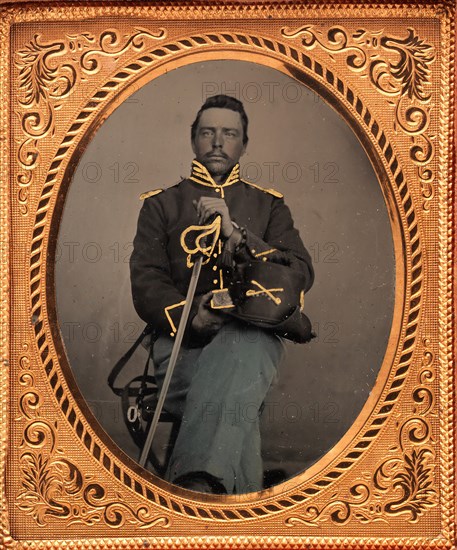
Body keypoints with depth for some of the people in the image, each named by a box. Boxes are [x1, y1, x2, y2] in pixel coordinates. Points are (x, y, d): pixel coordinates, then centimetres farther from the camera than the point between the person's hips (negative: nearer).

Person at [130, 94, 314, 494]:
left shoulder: (268, 205, 24)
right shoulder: (162, 204, 22)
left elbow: (301, 276, 8)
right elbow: (146, 286, 8)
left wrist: (237, 234, -6)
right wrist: (191, 317, -14)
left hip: (253, 335, 0)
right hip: (182, 340, 1)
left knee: (239, 351, -41)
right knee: (234, 398, -36)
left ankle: (196, 480, -56)